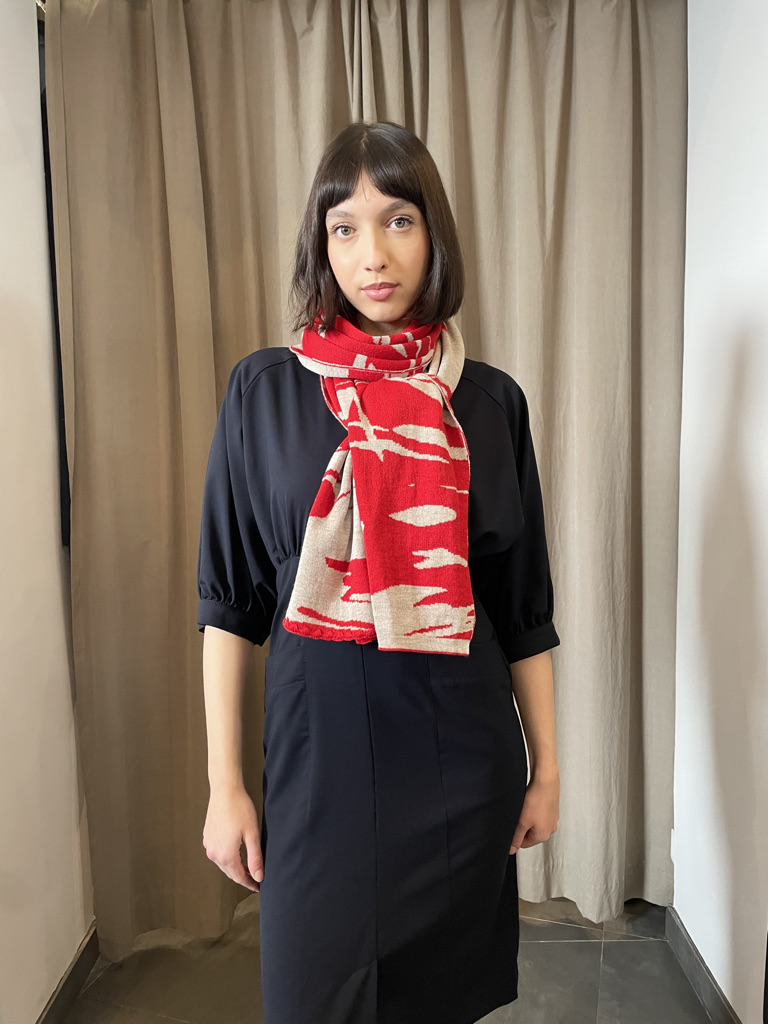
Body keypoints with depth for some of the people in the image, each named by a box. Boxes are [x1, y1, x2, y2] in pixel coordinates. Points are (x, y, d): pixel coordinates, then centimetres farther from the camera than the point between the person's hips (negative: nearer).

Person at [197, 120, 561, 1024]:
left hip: (462, 747, 2)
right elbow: (228, 600, -2)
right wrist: (223, 786, -2)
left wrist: (546, 766, 6)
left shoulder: (490, 400, 1)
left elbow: (525, 607, 4)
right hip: (322, 739, -1)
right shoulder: (264, 391, -3)